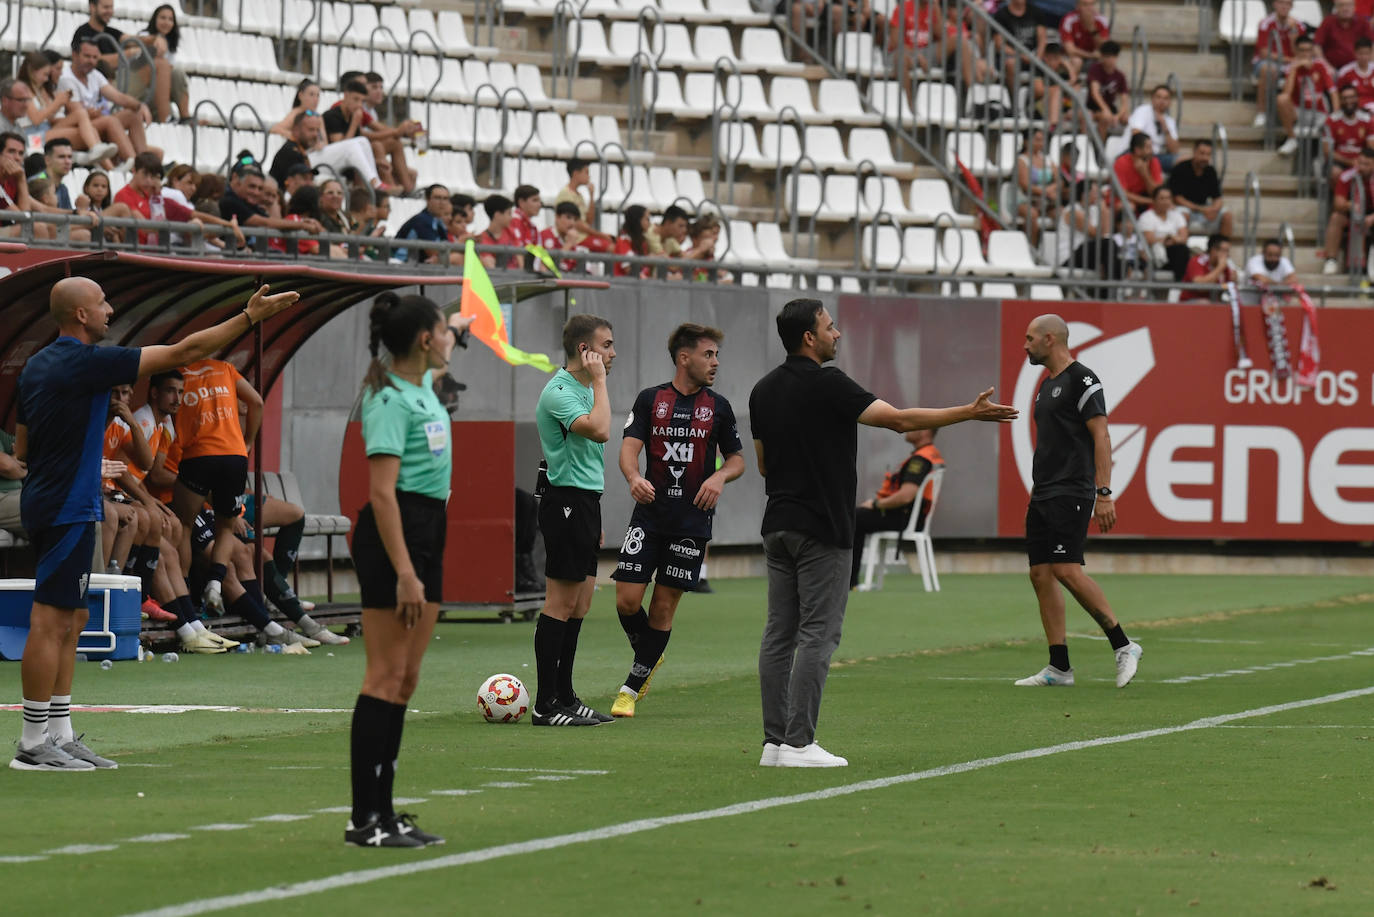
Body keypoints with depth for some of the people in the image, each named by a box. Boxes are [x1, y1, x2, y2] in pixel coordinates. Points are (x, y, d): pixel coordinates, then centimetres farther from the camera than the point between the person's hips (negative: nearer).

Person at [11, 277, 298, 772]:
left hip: (43, 503, 10)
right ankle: (33, 744, -7)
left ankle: (60, 734, 15)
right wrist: (249, 318, -9)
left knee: (71, 620, 13)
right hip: (68, 508, -10)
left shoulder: (37, 365, 12)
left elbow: (21, 448, 19)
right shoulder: (87, 363, -15)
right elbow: (183, 351, -14)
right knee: (50, 622, -7)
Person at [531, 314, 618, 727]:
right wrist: (599, 380, -18)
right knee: (561, 604, -9)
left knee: (578, 607, 11)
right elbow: (600, 430, -29)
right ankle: (545, 705, -8)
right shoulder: (559, 391, -14)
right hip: (566, 502, -10)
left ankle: (565, 697, 15)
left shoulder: (583, 388, 18)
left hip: (583, 503, 10)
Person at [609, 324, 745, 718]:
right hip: (649, 516, 0)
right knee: (627, 600, -8)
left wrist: (720, 477, -11)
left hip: (692, 520, 0)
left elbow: (738, 459, 12)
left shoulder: (718, 407, 6)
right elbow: (629, 447, -6)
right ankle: (649, 658, 22)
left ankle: (632, 688, 11)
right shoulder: (650, 400, 3)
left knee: (664, 605, 0)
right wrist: (634, 477, -28)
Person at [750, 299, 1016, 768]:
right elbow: (899, 418, -16)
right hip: (821, 530, -7)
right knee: (817, 635, -6)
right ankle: (798, 742, -11)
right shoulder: (827, 385, -13)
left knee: (779, 633, 7)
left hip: (778, 526, 7)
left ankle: (775, 740, 6)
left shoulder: (763, 390, 10)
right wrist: (970, 412, -12)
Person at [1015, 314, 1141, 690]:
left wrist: (1104, 493, -21)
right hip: (1043, 496, 10)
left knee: (1066, 569, -18)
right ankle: (1059, 667, 5)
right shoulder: (1047, 385, 20)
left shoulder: (1081, 380, -9)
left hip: (1071, 493, -10)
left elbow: (1101, 437, -15)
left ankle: (1123, 645, -10)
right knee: (1040, 573, 3)